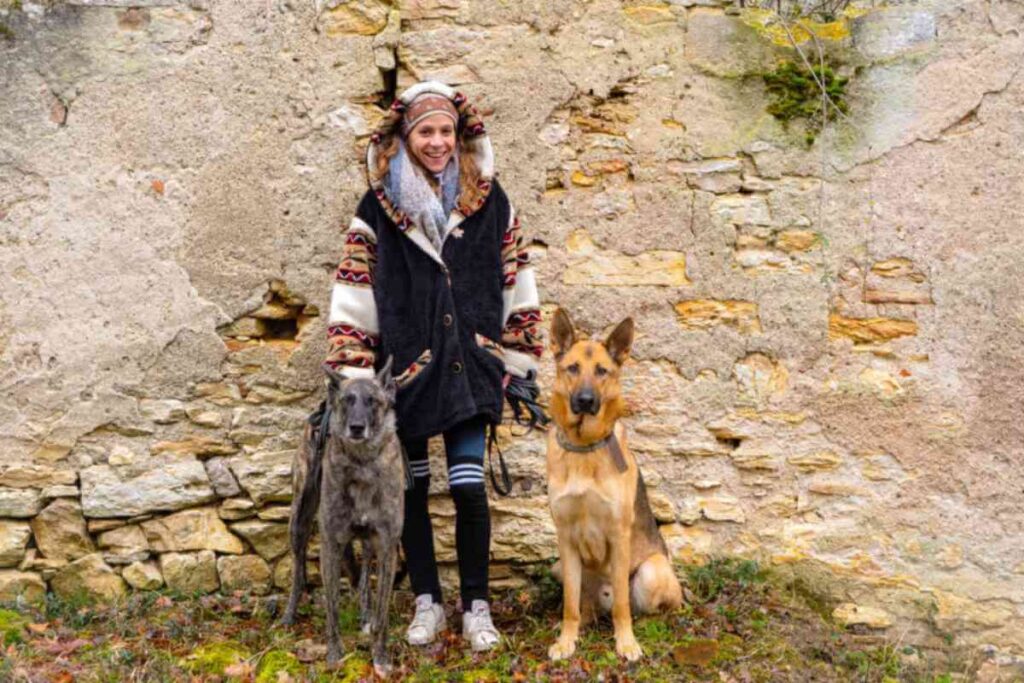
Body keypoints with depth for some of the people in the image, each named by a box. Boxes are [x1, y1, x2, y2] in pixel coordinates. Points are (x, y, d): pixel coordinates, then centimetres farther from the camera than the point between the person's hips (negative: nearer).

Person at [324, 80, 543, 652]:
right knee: (412, 488, 9)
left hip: (469, 363, 0)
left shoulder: (488, 199, 4)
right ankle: (428, 603, 24)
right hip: (404, 364, 1)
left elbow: (516, 281, 7)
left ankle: (477, 607, 12)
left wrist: (523, 363, 5)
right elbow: (355, 292, 0)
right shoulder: (378, 207, 1)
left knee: (470, 487, -4)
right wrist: (351, 374, -5)